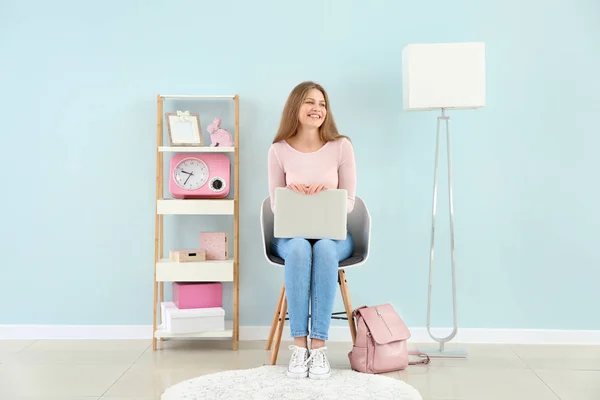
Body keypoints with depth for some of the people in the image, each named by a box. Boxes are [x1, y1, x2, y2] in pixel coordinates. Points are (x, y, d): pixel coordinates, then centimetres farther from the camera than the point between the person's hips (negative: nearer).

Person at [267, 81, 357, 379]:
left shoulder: (341, 146, -4)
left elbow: (349, 202, -1)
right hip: (291, 233, 0)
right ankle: (299, 345, -31)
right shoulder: (279, 150, -2)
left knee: (324, 249, -36)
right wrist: (289, 194, -19)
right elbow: (275, 205, 4)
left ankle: (318, 346, -33)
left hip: (333, 233, 0)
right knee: (299, 249, -36)